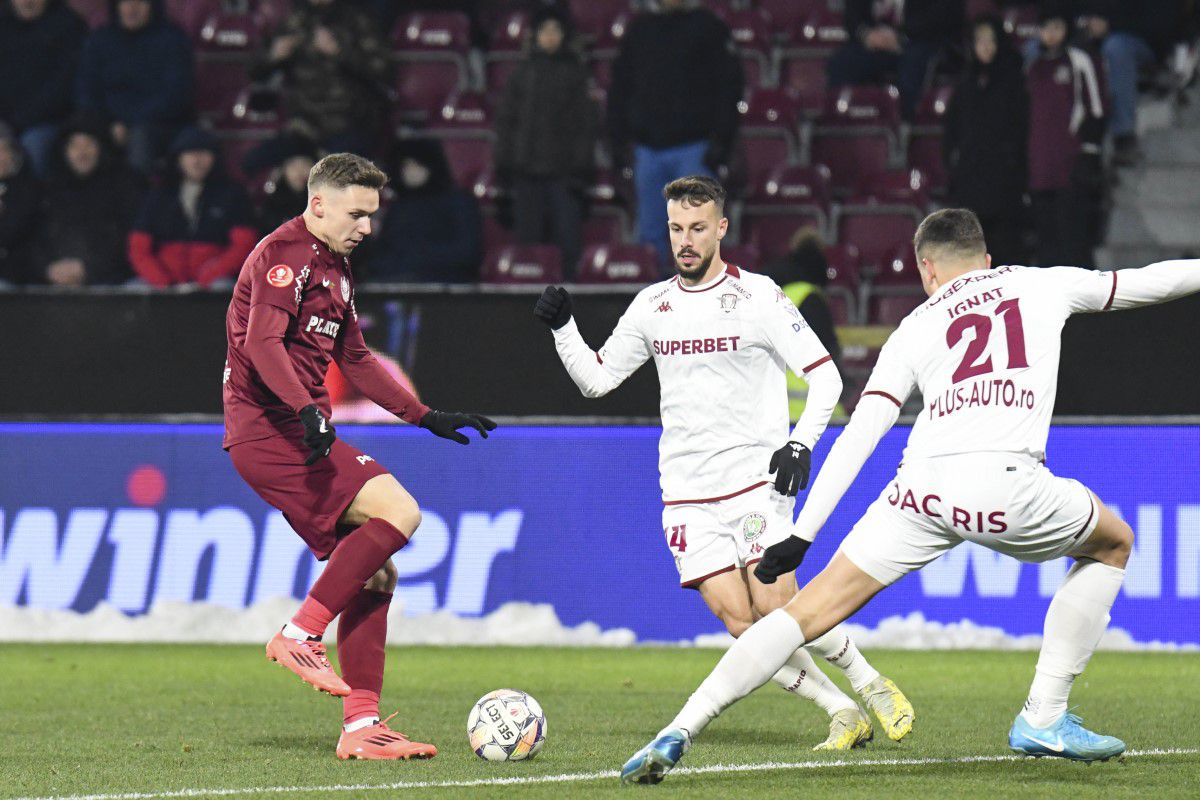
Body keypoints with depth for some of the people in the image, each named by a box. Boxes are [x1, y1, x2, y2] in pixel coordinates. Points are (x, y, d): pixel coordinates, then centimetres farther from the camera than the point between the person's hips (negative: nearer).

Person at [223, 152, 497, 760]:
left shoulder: (335, 266, 22)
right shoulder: (285, 254, -9)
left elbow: (355, 361, 32)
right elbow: (262, 343, -23)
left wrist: (426, 417, 29)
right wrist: (306, 409, -36)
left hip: (299, 435, 10)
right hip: (266, 430, -10)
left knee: (373, 573, 5)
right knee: (398, 510, -22)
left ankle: (362, 726, 6)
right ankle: (300, 635, -17)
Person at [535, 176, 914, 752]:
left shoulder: (758, 296, -3)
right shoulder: (652, 305, 11)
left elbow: (825, 375, -3)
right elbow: (595, 379, 18)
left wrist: (800, 444, -16)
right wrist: (562, 327, 2)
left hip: (756, 479, -4)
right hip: (688, 496, 4)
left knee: (778, 610, -16)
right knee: (740, 622, -9)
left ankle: (871, 685, 6)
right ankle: (841, 713, 1)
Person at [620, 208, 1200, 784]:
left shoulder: (913, 329, 22)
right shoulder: (1044, 284, 23)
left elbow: (859, 435, 13)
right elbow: (1148, 281, 35)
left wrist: (802, 534, 11)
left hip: (923, 487, 1)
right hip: (1008, 482, -1)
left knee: (810, 612, 7)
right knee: (1112, 544, 29)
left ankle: (679, 732, -6)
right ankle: (1043, 718, 23)